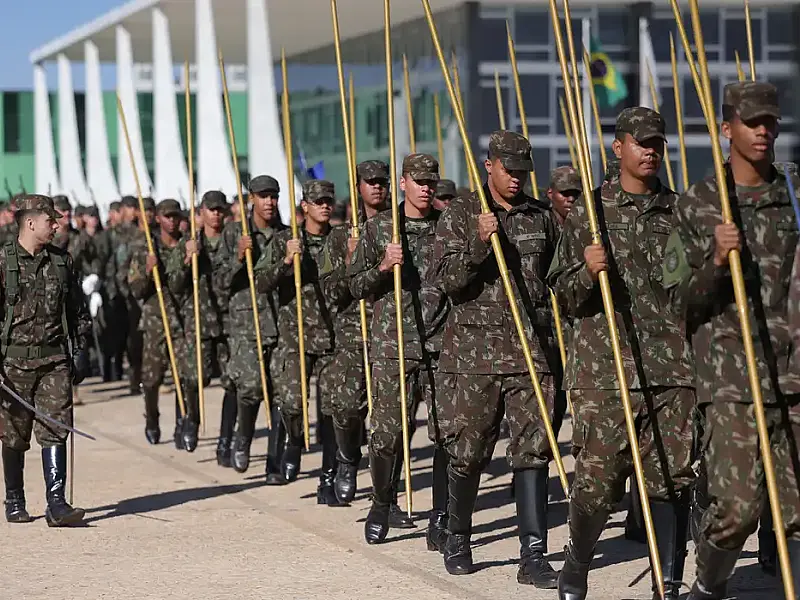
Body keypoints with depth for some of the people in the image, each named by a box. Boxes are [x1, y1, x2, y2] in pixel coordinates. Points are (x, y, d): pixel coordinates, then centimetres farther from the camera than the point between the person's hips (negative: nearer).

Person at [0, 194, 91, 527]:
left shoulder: (62, 261, 9)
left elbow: (78, 311, 16)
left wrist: (81, 352, 9)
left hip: (55, 361, 2)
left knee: (55, 431, -6)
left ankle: (57, 504, -8)